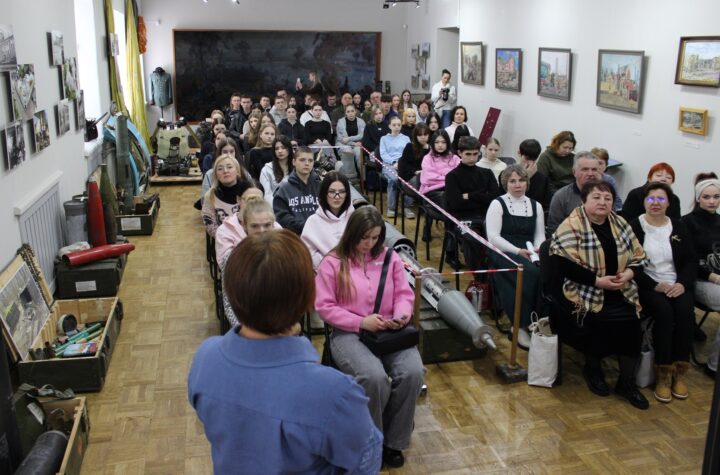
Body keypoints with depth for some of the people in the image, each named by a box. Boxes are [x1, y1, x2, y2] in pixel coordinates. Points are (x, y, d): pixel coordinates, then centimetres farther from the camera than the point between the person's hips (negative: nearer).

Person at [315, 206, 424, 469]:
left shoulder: (390, 258, 9)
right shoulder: (333, 262, -2)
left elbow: (404, 294, 11)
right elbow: (324, 306, -6)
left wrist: (401, 315, -13)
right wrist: (361, 322, -14)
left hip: (389, 331, 4)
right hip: (349, 333, -3)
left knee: (413, 373, -25)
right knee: (374, 378, -32)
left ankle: (393, 441, -2)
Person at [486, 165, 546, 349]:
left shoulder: (536, 206, 18)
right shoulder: (497, 204, 3)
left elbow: (540, 235, 17)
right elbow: (493, 237, -7)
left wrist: (538, 248, -7)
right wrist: (517, 251, -18)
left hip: (529, 254, 4)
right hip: (503, 253, -4)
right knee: (532, 273, -33)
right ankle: (522, 325, -21)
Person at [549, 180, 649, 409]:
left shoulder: (621, 225, 12)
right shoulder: (571, 226, -8)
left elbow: (638, 257, 16)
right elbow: (563, 264, -18)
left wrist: (629, 272, -7)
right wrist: (598, 281, -19)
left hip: (620, 292, 5)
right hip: (584, 292, -5)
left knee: (631, 321, -18)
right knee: (601, 321, -27)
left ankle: (627, 382, 3)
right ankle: (593, 367, 7)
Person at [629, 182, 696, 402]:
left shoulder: (679, 227, 13)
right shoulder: (633, 227, -1)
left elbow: (691, 261, 10)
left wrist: (683, 283, -8)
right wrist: (655, 285, -15)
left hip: (676, 286, 4)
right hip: (647, 286, -3)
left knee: (685, 311, -26)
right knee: (664, 312, -30)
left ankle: (679, 372, -15)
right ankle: (663, 373, -20)